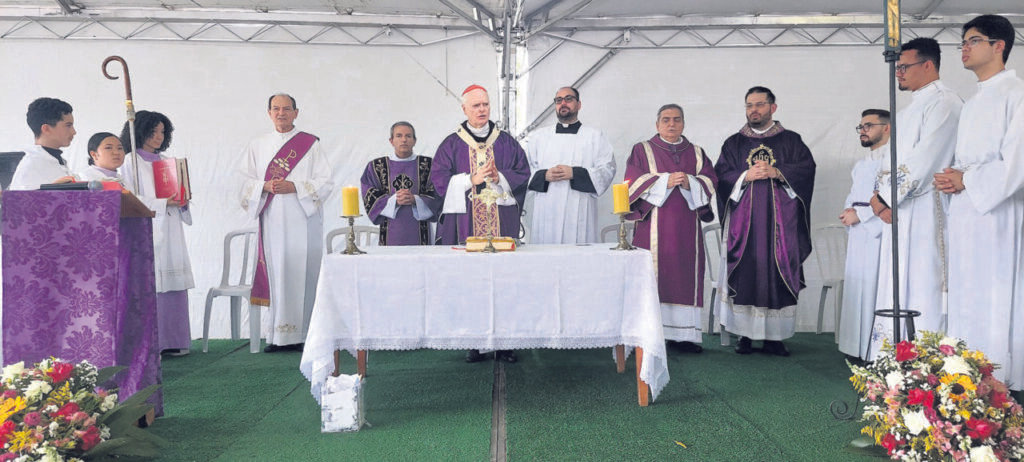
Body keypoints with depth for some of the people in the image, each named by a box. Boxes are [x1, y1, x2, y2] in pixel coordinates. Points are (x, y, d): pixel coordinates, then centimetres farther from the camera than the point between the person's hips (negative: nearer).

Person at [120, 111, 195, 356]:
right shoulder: (131, 162, 1)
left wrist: (182, 202, 3)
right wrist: (163, 203, -16)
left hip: (170, 230, 6)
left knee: (174, 284, 3)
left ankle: (172, 340, 9)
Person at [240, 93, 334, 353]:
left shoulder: (311, 145, 6)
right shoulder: (257, 146, 15)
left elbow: (325, 183, -1)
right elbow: (246, 182, 11)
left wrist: (294, 187, -14)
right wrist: (266, 186, -9)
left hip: (303, 219, -2)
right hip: (273, 221, 2)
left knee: (303, 273, -4)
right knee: (277, 273, -1)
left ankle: (304, 334, 2)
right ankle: (279, 335, 5)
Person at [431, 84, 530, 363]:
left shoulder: (506, 142, 13)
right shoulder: (452, 145, 9)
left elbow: (523, 173, 9)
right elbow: (439, 180, 2)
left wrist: (500, 178, -8)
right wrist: (471, 179, -10)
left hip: (502, 220, 1)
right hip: (466, 222, -1)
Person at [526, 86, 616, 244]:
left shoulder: (594, 136, 11)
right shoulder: (539, 137, 17)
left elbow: (607, 169, 0)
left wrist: (574, 173, -12)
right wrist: (544, 175, -8)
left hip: (579, 213, -1)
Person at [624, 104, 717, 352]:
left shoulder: (696, 153, 19)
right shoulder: (642, 150, 10)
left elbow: (710, 181, 7)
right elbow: (634, 182, -3)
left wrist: (689, 183, -12)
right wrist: (665, 181, -14)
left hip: (686, 227, 3)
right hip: (654, 227, -3)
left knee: (685, 276, -1)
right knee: (653, 276, -9)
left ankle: (682, 334, 4)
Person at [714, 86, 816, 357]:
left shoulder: (791, 141, 12)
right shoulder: (733, 143, 14)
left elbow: (807, 168, 0)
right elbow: (721, 175, 5)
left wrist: (776, 172, -12)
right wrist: (746, 176, -10)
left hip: (780, 221, 0)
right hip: (744, 221, 1)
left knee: (778, 275, -2)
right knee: (744, 275, -3)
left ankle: (775, 337, 4)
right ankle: (744, 335, 4)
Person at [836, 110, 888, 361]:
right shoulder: (861, 165, 23)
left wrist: (860, 213, -12)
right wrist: (849, 211, 6)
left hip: (879, 235, -8)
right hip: (857, 236, 8)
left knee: (874, 288, -11)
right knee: (856, 289, 6)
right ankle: (858, 348, 11)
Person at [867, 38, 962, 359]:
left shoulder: (943, 102, -8)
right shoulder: (910, 109, 22)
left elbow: (924, 159, -17)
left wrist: (886, 197, -14)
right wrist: (881, 194, 1)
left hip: (923, 213, -9)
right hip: (896, 210, 9)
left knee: (921, 285, -8)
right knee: (896, 285, 9)